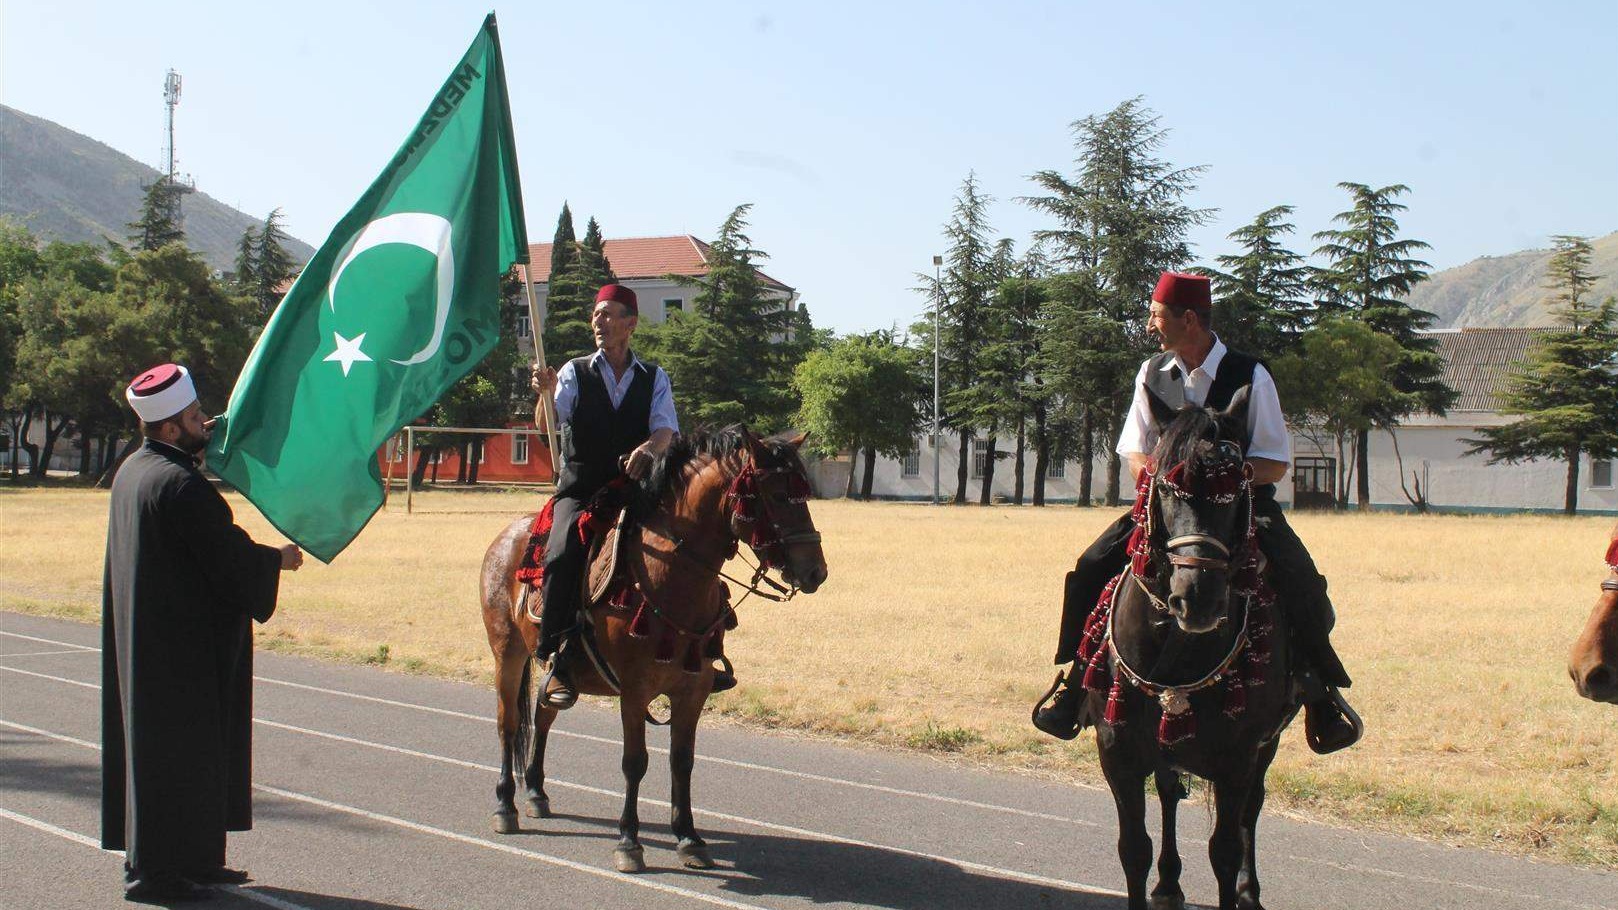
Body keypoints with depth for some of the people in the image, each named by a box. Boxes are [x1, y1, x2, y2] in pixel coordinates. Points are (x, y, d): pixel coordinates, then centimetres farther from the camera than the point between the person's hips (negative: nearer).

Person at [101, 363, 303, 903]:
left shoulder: (133, 470, 8)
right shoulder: (179, 484, -21)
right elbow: (229, 554, -19)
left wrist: (199, 447, 14)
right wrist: (278, 560, 0)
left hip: (144, 636, 10)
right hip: (181, 643, -10)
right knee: (175, 750, -3)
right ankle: (157, 868, 2)